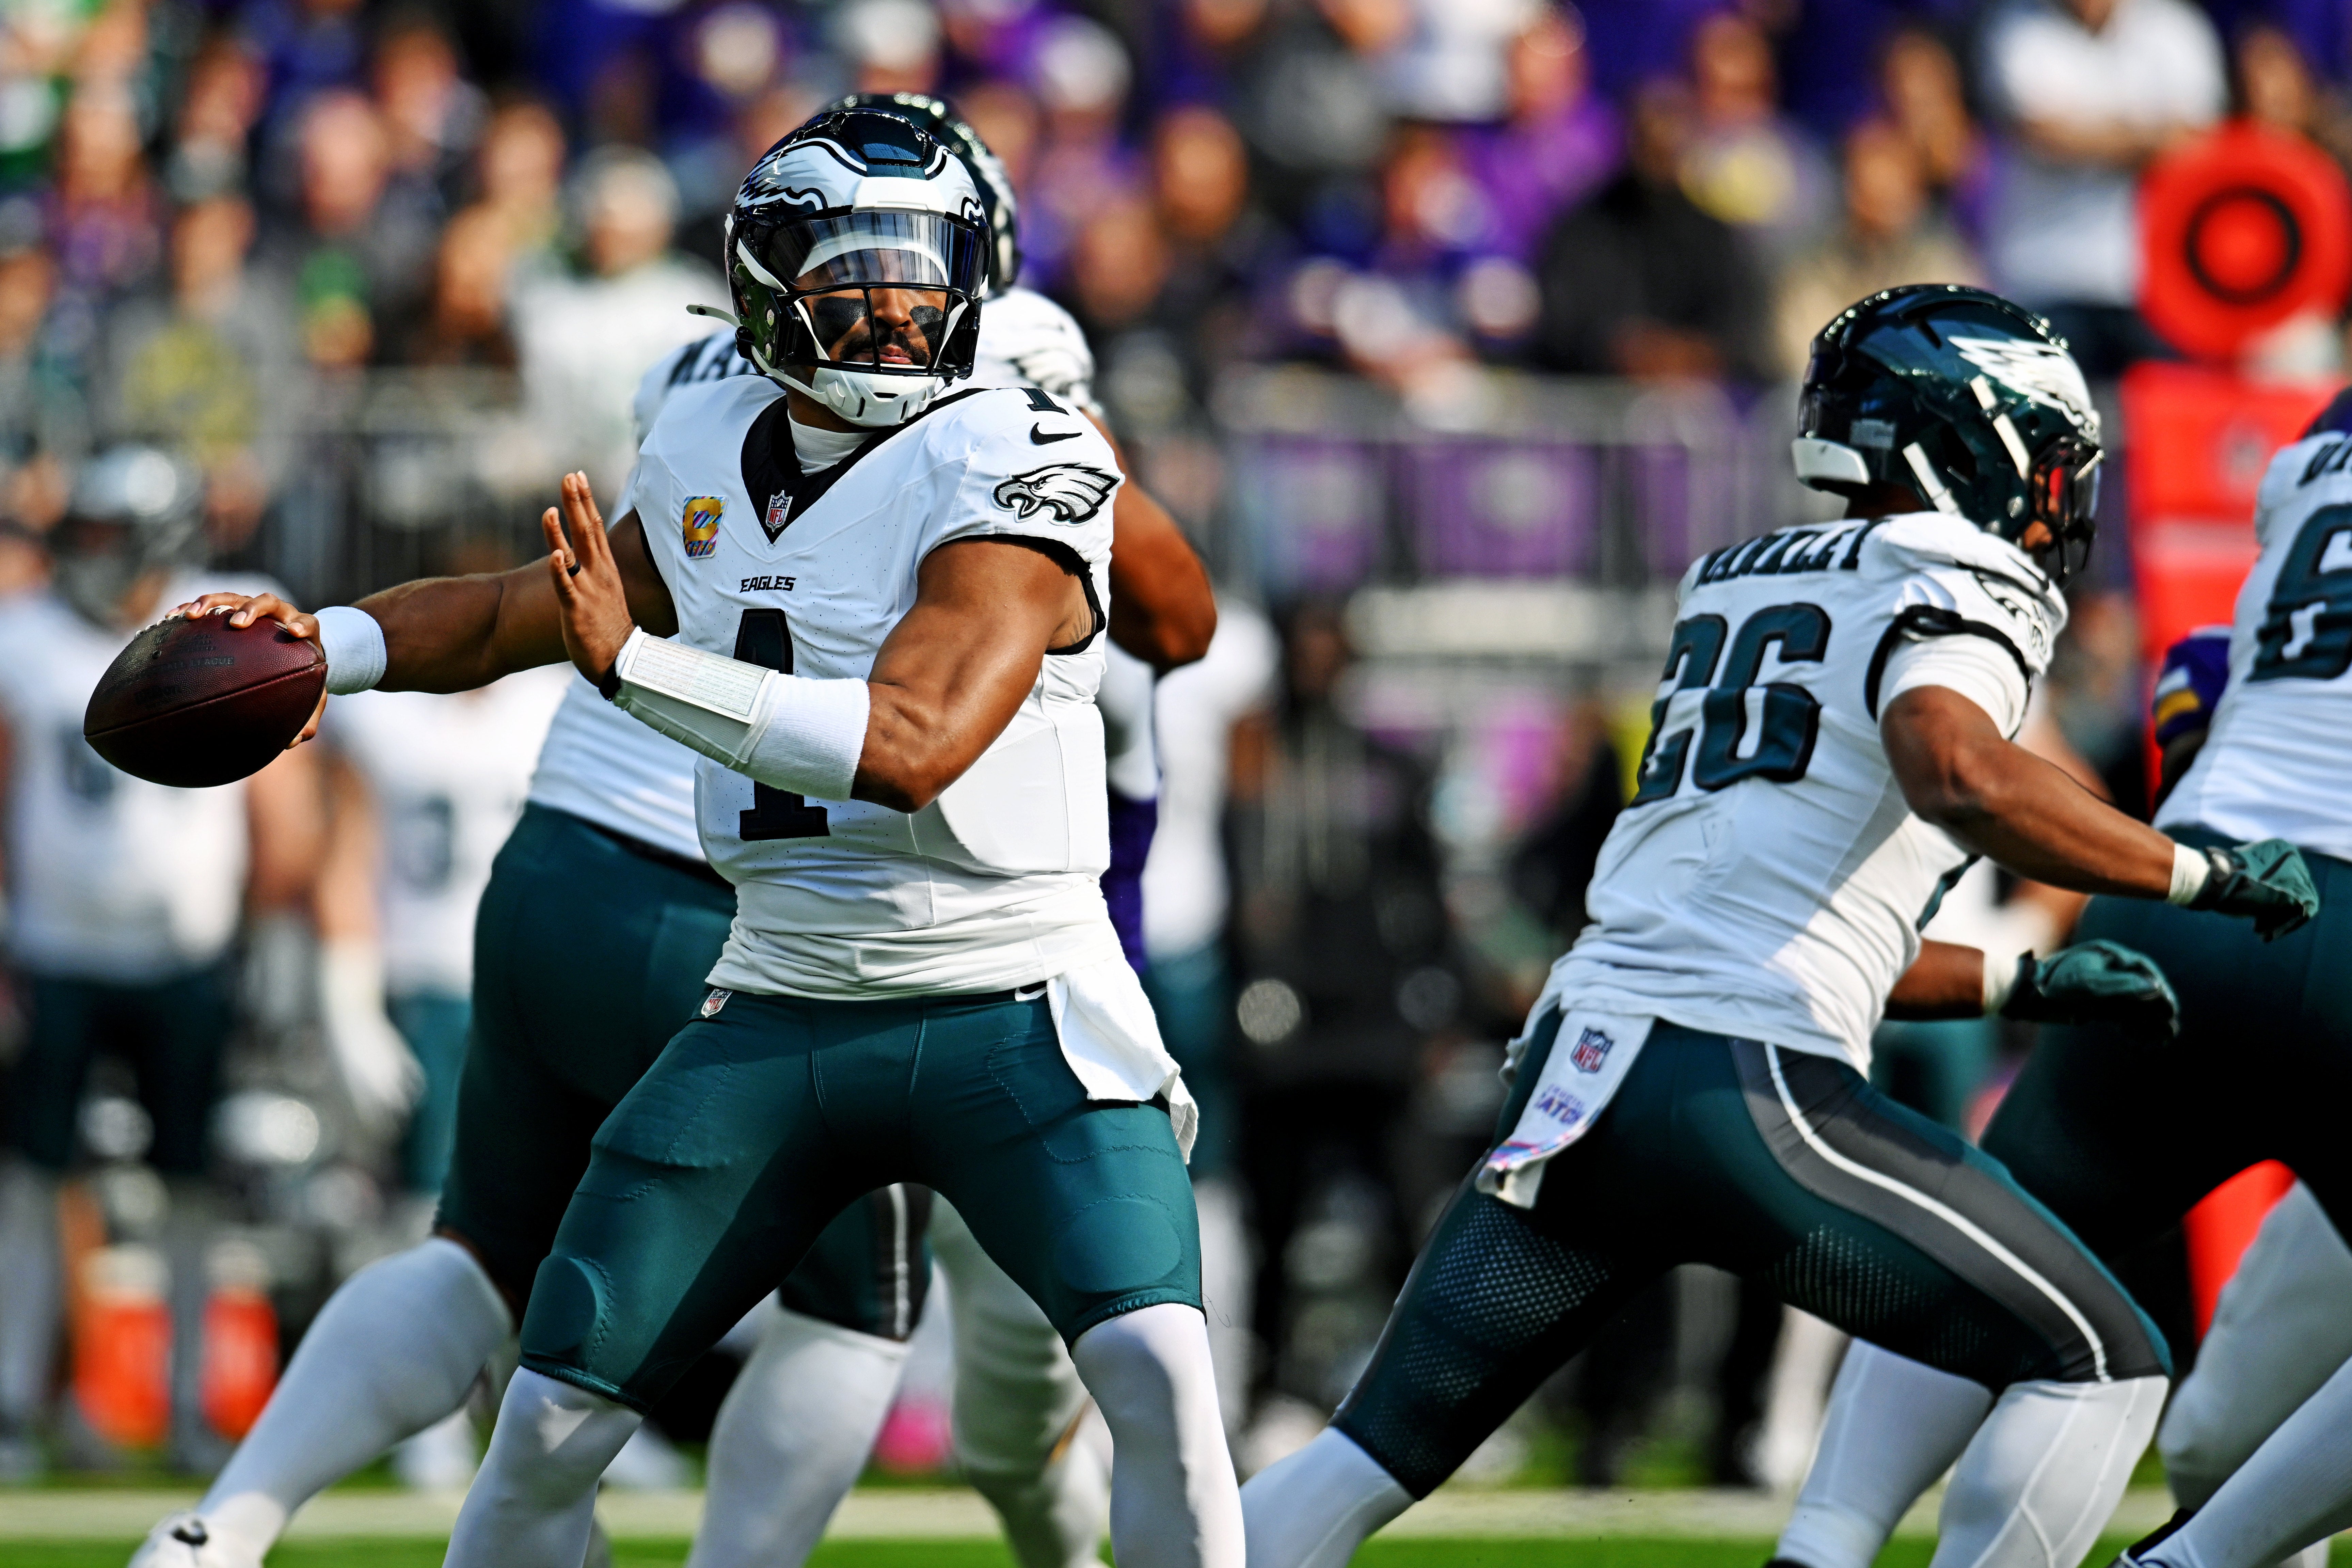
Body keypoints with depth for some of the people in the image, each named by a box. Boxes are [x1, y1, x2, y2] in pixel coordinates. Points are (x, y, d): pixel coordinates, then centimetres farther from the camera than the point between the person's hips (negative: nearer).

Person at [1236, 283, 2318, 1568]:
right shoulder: (1952, 590, 1)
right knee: (2099, 1366, 4)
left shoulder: (1732, 592, 27)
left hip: (1576, 1062, 8)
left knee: (1373, 1458, 13)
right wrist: (2203, 874, -11)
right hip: (1743, 1087, -8)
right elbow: (1955, 775, -23)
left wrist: (2021, 983, 30)